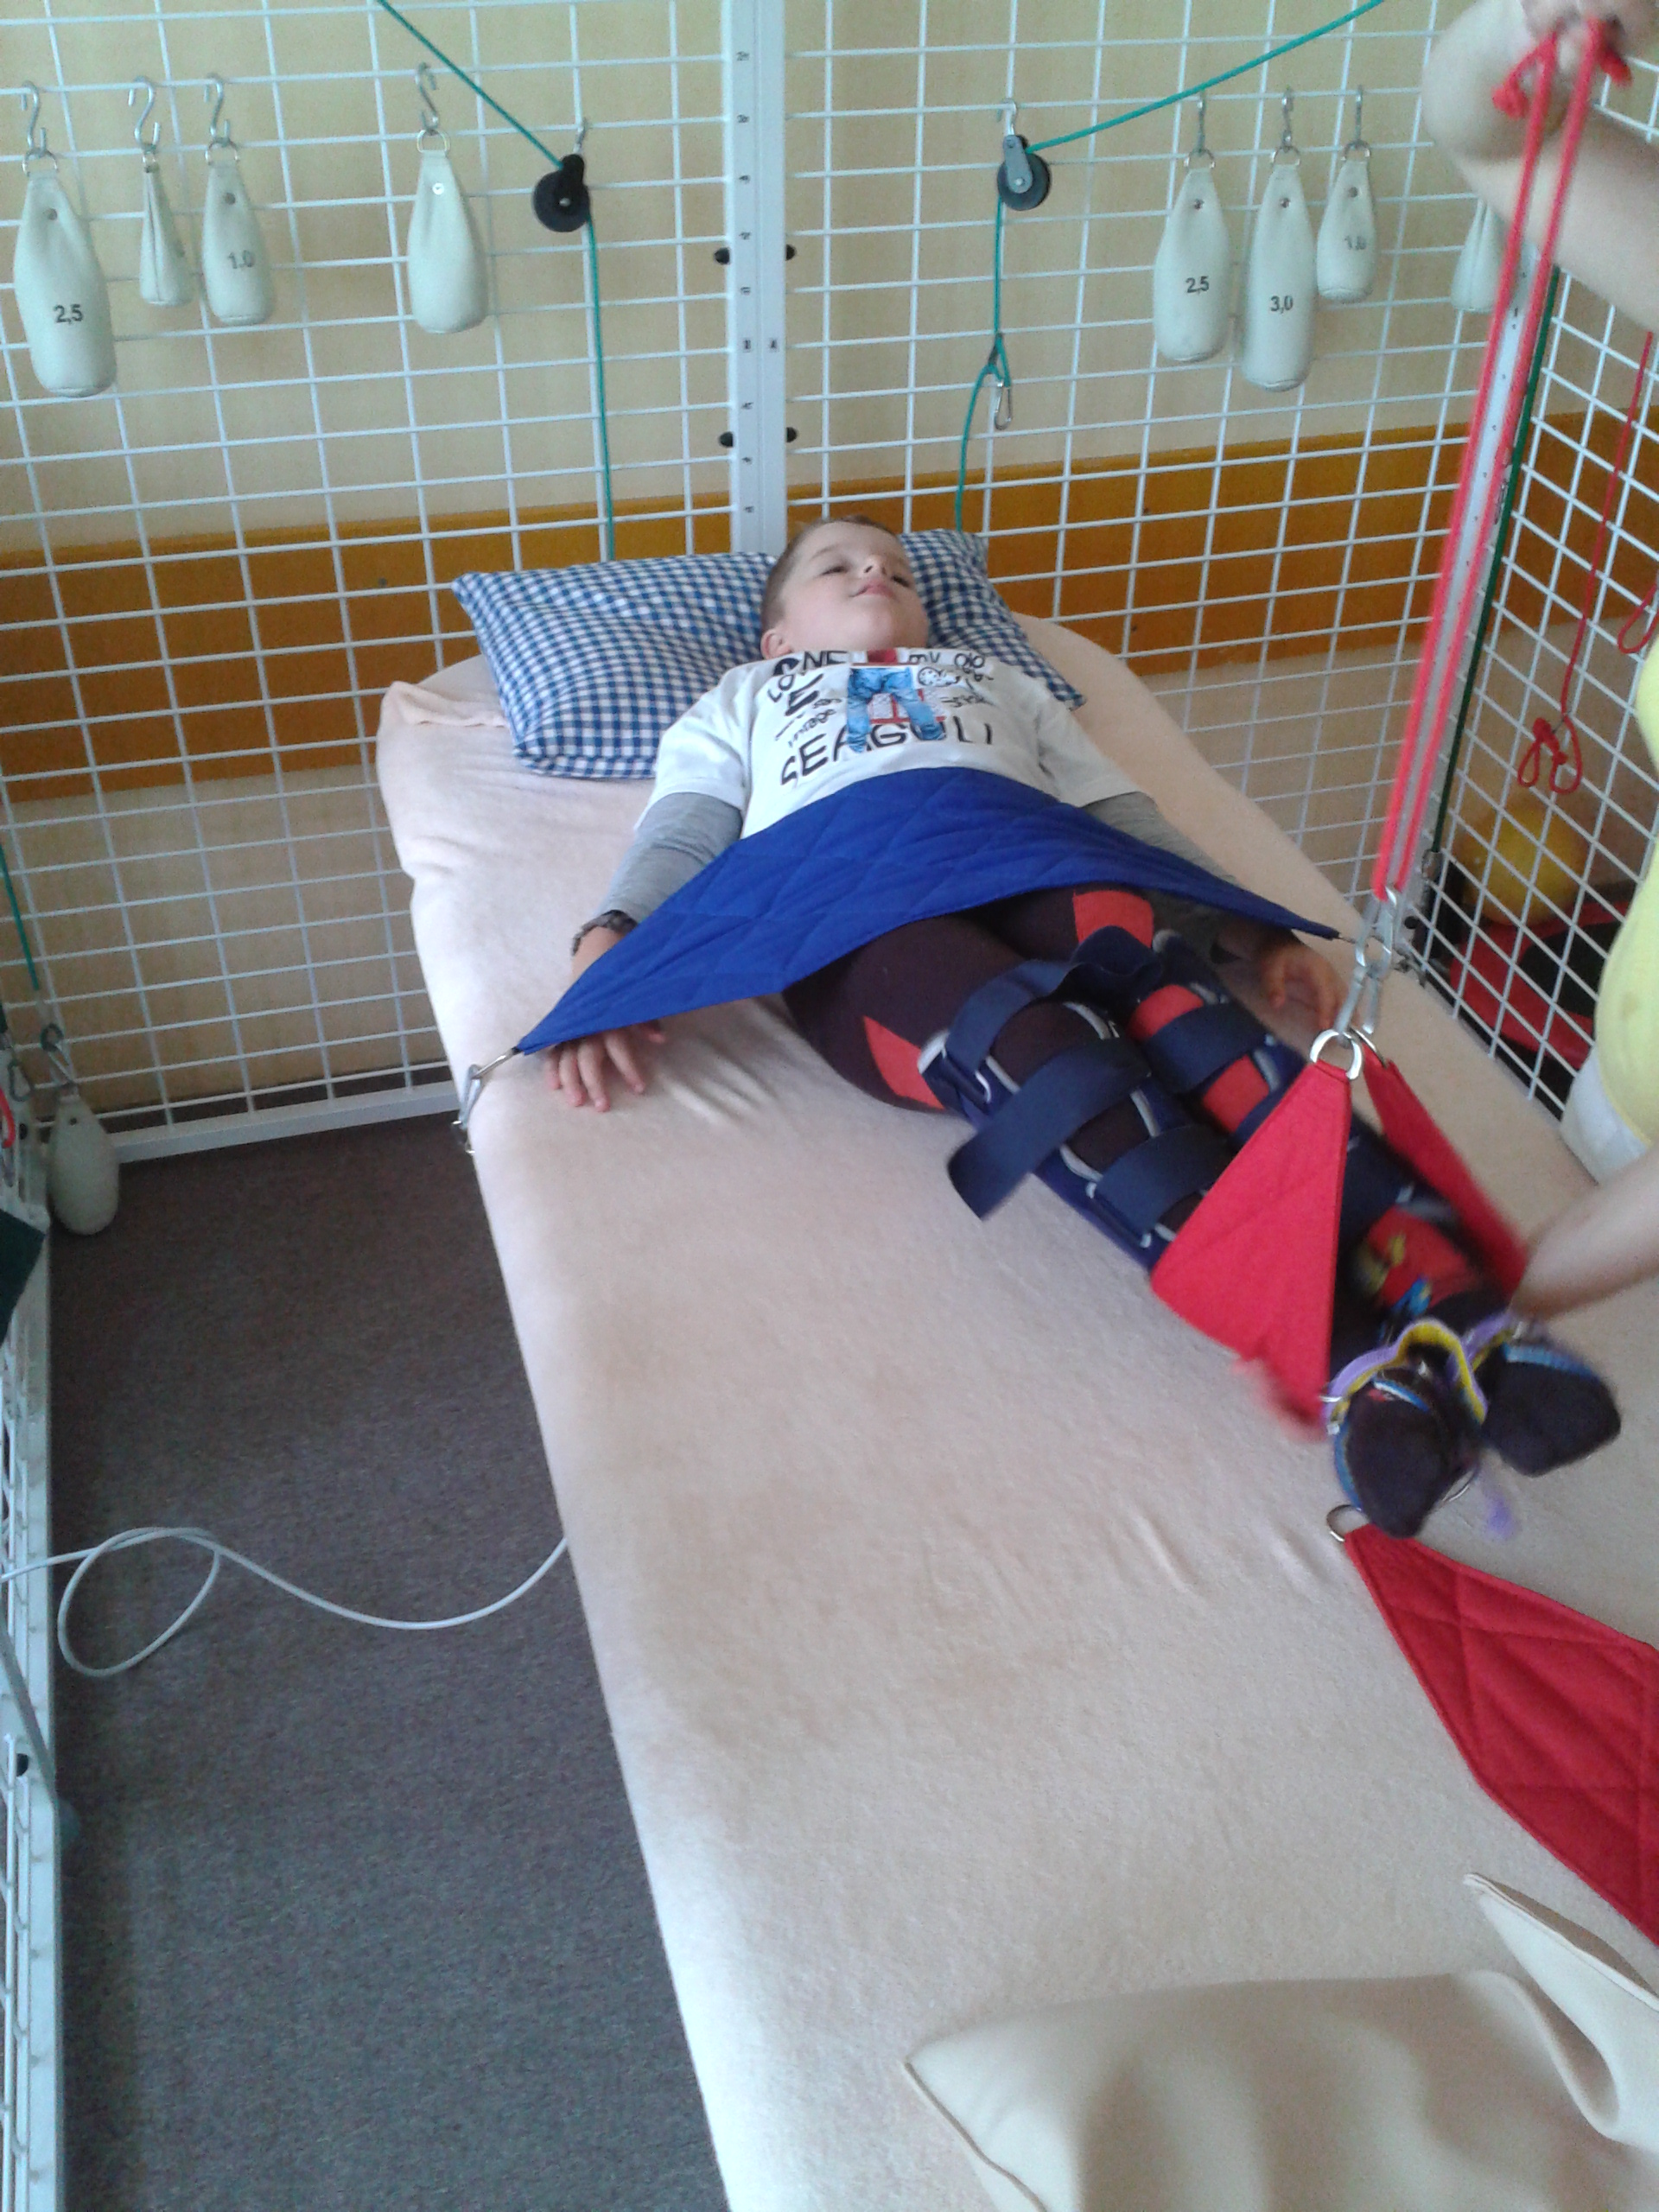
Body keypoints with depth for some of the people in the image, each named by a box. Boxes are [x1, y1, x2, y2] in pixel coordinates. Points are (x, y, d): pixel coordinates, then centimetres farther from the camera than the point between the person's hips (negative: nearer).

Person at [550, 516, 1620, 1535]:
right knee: (1029, 1043, -35)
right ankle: (1348, 1362, -51)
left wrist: (1255, 935, 10)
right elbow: (680, 835, 20)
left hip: (1040, 871, 3)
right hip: (844, 898, -2)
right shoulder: (747, 699, 40)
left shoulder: (993, 679, 43)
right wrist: (607, 951, -3)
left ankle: (1445, 1300, -48)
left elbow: (1123, 814, 28)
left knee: (1173, 996, -32)